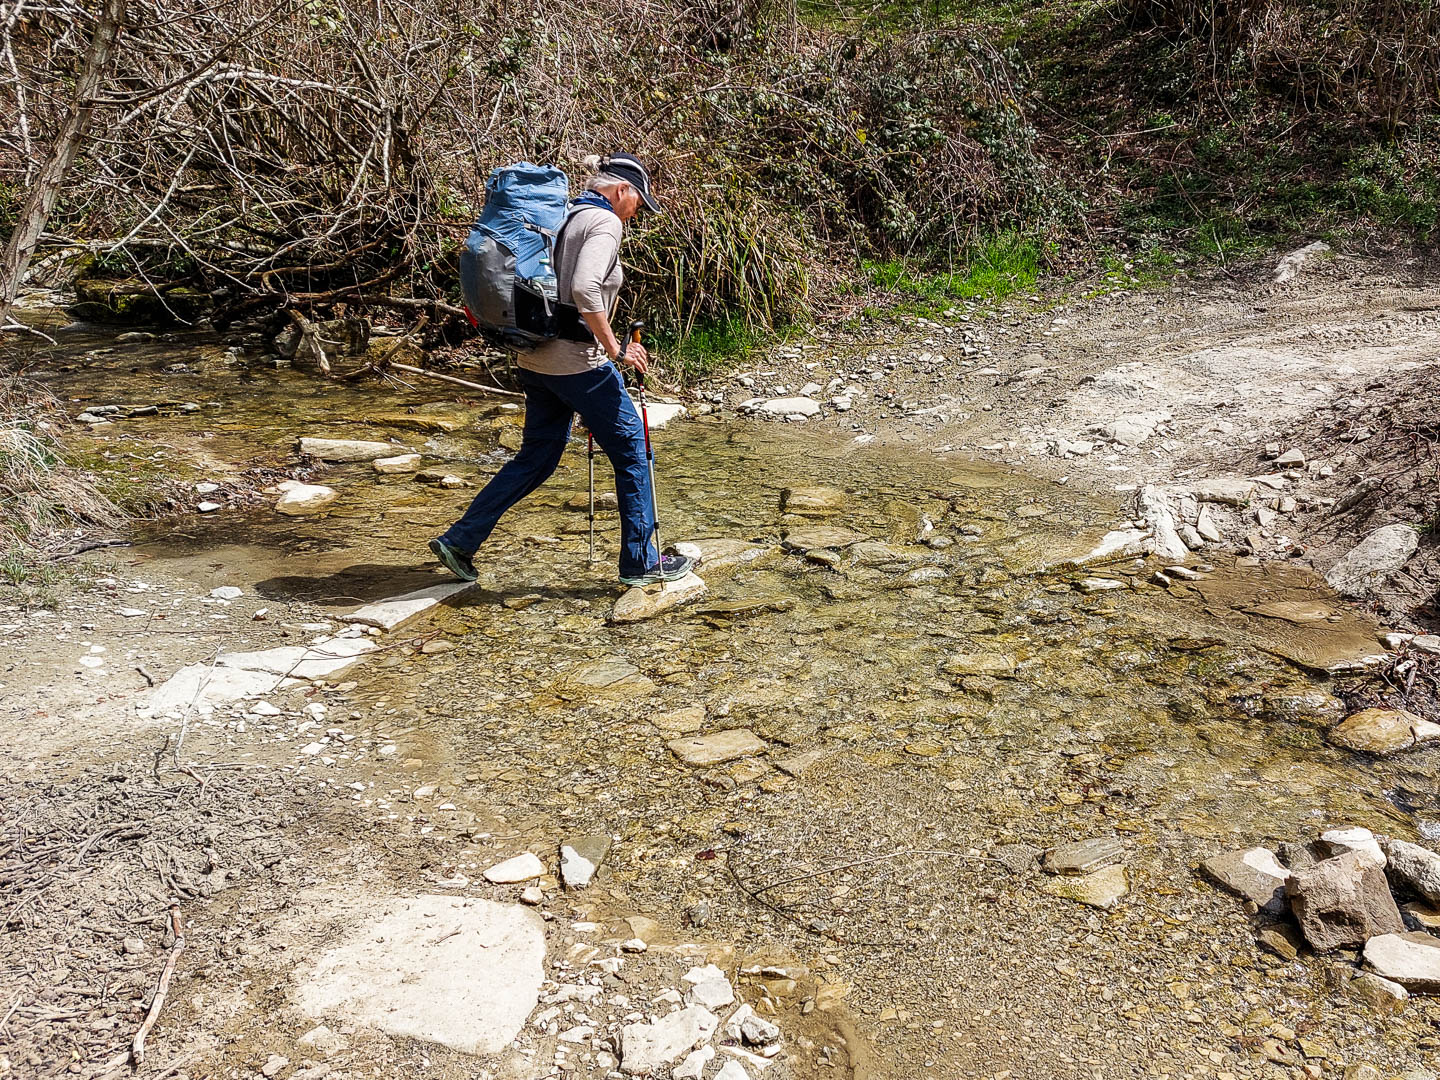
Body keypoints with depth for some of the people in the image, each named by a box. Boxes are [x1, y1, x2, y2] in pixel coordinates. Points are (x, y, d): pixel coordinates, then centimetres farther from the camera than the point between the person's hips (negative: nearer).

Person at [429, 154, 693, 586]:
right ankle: (641, 562, 13)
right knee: (631, 452, 5)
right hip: (578, 362, -9)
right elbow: (585, 289, -26)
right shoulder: (604, 222, -10)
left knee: (536, 458, 17)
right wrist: (616, 350, -19)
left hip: (536, 359, 9)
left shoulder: (562, 217, 16)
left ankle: (459, 541, 17)